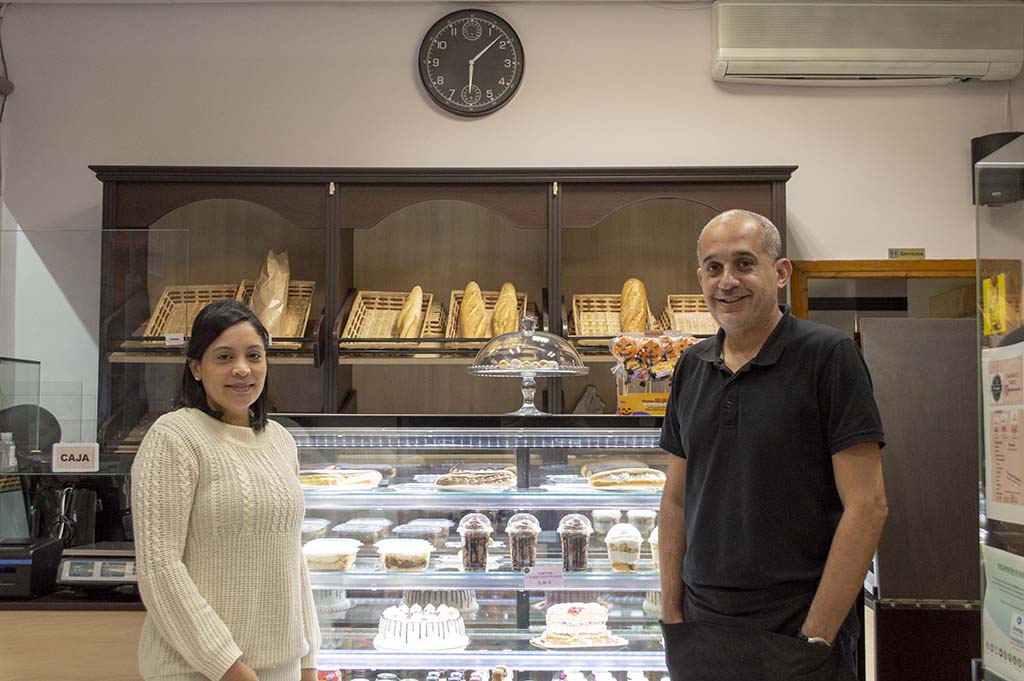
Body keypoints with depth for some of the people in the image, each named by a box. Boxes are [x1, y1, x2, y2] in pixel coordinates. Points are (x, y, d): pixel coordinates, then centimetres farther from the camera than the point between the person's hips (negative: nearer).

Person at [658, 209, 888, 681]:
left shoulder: (828, 355, -10)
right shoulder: (691, 368, 6)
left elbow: (866, 506, -13)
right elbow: (676, 500, 10)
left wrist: (816, 637, -14)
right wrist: (671, 615, 4)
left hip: (792, 639, -5)